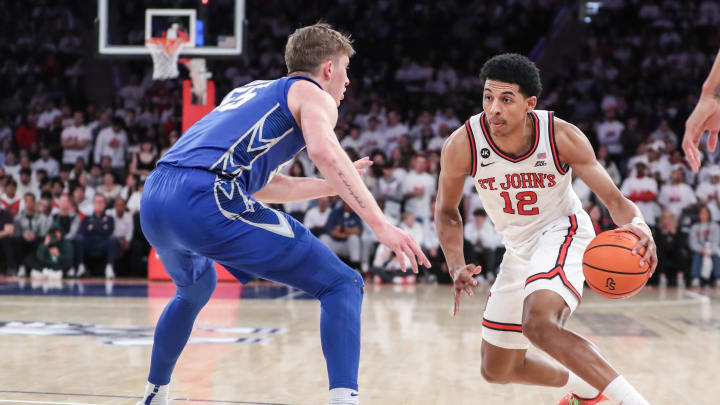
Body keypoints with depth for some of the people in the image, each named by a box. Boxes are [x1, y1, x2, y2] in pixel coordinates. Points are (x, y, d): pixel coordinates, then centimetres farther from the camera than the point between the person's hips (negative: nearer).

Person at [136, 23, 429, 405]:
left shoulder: (251, 91, 34)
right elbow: (323, 151, -11)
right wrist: (379, 223, -16)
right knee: (342, 285, -1)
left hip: (154, 200, 8)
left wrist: (334, 185, 45)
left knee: (194, 290, 40)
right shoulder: (313, 94, 12)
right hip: (208, 202, -8)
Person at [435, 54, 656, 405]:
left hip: (562, 232, -5)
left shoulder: (561, 137, -24)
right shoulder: (462, 145, -20)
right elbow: (446, 210, -2)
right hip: (518, 248, 5)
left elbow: (614, 199, -20)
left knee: (538, 324, -36)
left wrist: (637, 226, -43)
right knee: (496, 370, 14)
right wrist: (457, 268, -18)